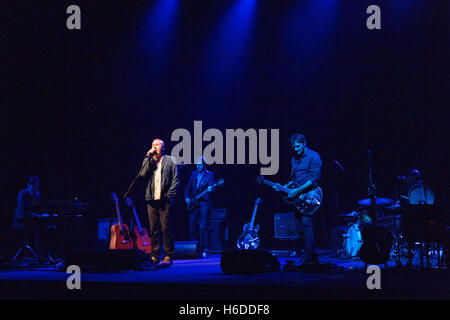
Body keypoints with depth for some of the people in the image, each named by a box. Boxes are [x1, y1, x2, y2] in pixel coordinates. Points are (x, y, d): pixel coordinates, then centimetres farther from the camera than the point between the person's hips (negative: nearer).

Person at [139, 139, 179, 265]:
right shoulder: (149, 161, 17)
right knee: (153, 229, 3)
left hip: (164, 200, -3)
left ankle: (168, 256, -1)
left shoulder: (170, 160, 7)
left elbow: (175, 180, 3)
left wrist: (169, 195, -7)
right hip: (151, 199, 3)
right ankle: (154, 256, 8)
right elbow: (143, 174, -2)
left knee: (166, 229, -6)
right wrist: (148, 156, -4)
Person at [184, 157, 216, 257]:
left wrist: (210, 189, -29)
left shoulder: (210, 175, 3)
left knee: (204, 227, -11)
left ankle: (205, 249, -9)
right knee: (192, 227, 4)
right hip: (193, 204, 5)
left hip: (204, 203, -5)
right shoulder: (193, 174, 18)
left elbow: (211, 187, -7)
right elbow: (188, 188, 20)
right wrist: (187, 197, 5)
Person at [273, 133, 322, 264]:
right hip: (297, 196, 8)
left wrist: (297, 190, -20)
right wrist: (284, 187, 8)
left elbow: (315, 178, -16)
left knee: (306, 223, -17)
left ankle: (308, 259, -18)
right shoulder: (294, 159, 17)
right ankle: (313, 256, 16)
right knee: (304, 225, 9)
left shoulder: (313, 156, -7)